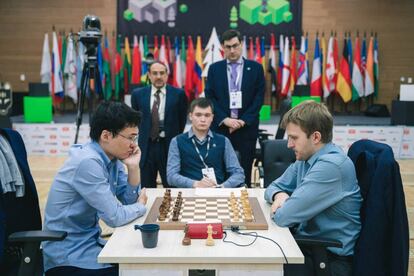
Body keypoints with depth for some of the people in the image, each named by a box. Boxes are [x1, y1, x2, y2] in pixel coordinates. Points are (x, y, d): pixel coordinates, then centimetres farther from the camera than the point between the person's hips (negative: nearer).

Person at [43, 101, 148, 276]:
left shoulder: (112, 157, 1)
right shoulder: (88, 163, -24)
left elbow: (130, 199, 6)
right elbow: (115, 217, -23)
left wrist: (133, 167, -8)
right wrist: (141, 206, -4)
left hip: (89, 242, 8)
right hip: (68, 257, -8)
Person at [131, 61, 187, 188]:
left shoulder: (178, 94, -1)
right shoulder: (138, 94, 4)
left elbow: (182, 120, 7)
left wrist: (175, 138, 8)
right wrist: (142, 136, 13)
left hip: (169, 146, -2)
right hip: (146, 147, 2)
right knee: (146, 188, 8)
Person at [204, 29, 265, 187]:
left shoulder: (255, 68, 5)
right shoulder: (214, 69, 8)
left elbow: (259, 97, 1)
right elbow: (209, 97, 3)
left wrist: (243, 121, -8)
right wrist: (225, 119, -8)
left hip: (247, 127, 0)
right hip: (221, 127, 1)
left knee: (245, 171, 2)